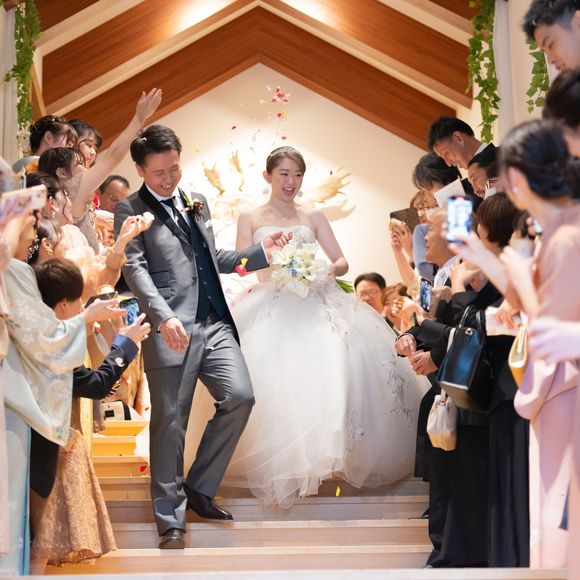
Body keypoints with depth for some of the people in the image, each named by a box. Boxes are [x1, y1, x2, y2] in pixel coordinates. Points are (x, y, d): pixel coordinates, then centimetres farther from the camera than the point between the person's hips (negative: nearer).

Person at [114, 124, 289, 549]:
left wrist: (261, 253, 17)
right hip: (171, 330, -6)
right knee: (170, 423, 0)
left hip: (215, 323, 6)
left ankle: (199, 488, 15)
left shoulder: (197, 203, 19)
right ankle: (171, 520, 12)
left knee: (240, 397, -4)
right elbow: (135, 269, -14)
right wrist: (164, 317, -27)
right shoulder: (131, 211, -1)